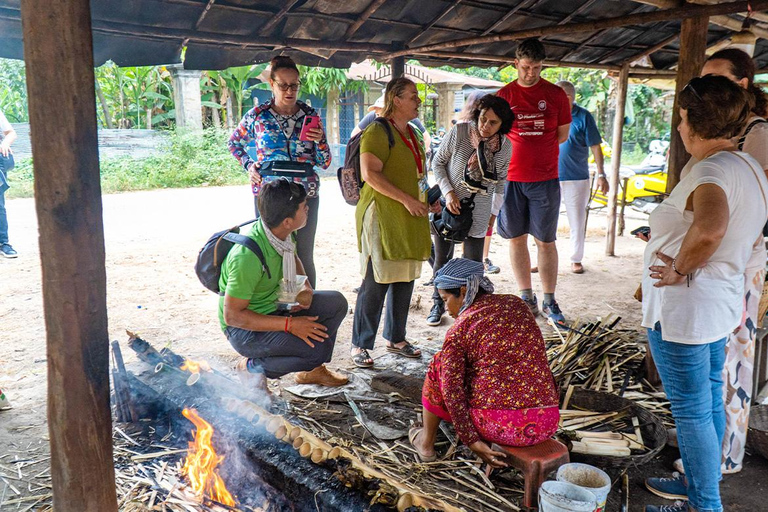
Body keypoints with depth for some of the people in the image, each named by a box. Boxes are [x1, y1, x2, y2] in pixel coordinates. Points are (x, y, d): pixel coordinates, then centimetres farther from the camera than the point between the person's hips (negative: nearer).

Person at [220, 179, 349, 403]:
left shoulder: (283, 233, -7)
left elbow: (293, 259, 18)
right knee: (316, 349, -24)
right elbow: (232, 315, -27)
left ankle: (311, 369, 17)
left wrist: (305, 287, -2)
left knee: (336, 303, 1)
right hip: (244, 328, -8)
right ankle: (253, 367, -2)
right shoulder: (248, 255, -32)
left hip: (273, 307, 8)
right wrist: (289, 324, -28)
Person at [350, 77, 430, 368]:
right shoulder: (378, 131, -10)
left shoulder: (412, 134, 18)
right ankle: (360, 346, 5)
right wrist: (406, 199, -20)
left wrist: (427, 199, 14)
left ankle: (395, 338, 26)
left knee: (404, 280, 12)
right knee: (376, 283, -6)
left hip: (411, 219, 9)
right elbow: (370, 173, -20)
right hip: (383, 216, -9)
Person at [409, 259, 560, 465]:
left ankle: (426, 443, 32)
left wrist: (471, 441, -4)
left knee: (438, 365, 16)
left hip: (499, 425, -5)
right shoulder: (517, 304, 12)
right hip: (548, 425, 5)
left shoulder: (457, 331, -3)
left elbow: (452, 391, -8)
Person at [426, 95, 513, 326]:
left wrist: (494, 211, 10)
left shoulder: (505, 146, -6)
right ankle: (438, 304, 28)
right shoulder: (459, 132, -16)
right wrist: (448, 192, -17)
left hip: (478, 212, 1)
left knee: (473, 263, 3)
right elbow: (438, 162, -6)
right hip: (448, 204, -1)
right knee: (442, 259, 8)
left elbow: (500, 181, 7)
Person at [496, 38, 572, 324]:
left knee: (546, 241, 3)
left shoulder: (556, 95, 3)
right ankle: (527, 300, 19)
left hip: (545, 179, -1)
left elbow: (562, 135, 8)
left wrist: (526, 145, -1)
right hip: (511, 178, 1)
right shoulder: (504, 95, 4)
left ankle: (549, 302, 13)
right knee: (517, 239, 7)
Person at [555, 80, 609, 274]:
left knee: (577, 222, 6)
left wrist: (601, 174, -6)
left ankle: (576, 260, 19)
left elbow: (595, 147, -2)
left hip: (577, 178, -3)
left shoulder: (583, 117, -4)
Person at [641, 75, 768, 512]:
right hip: (720, 306, 10)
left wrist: (680, 269, -27)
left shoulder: (712, 171, -23)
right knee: (710, 403, 21)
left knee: (693, 411, 4)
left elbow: (709, 229, -44)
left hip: (683, 309, -10)